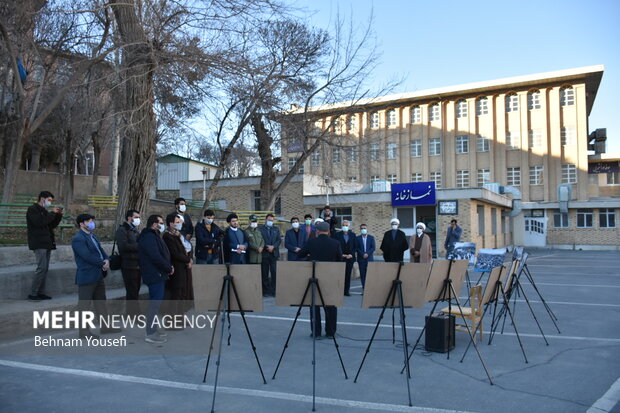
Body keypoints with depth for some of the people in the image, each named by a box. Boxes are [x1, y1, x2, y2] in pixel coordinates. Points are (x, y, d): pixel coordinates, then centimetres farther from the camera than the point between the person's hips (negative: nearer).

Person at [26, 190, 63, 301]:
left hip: (47, 243, 9)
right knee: (41, 268, -13)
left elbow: (52, 225, 21)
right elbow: (39, 222, -19)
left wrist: (59, 215, 8)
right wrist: (52, 213, -13)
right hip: (39, 243, -9)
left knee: (45, 268, 7)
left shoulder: (44, 210, 21)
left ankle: (41, 292, 12)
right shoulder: (32, 209, -5)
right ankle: (32, 294, -7)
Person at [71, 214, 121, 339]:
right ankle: (84, 331, 9)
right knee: (84, 304, 0)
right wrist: (103, 263, -14)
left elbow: (101, 251, 12)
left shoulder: (92, 236, 15)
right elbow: (87, 256, -22)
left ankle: (105, 326, 25)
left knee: (101, 301, 15)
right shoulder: (78, 239, -14)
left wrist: (107, 260, -8)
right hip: (86, 277, -10)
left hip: (98, 276, 10)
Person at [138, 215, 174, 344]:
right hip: (155, 275, -11)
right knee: (155, 303, -9)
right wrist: (169, 268, -13)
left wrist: (168, 267, 5)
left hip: (158, 275, 11)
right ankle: (150, 334, -5)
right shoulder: (149, 237, -16)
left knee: (156, 302, 15)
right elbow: (155, 257, -24)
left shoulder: (154, 236, 18)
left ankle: (153, 329, 24)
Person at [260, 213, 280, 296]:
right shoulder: (260, 229, 3)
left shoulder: (276, 229, 14)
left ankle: (273, 291, 4)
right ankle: (266, 290, 11)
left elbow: (279, 240, 7)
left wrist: (273, 246, -9)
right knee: (264, 273, 3)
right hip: (264, 254, -2)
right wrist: (267, 247, -14)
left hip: (274, 253, 2)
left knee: (274, 272, -2)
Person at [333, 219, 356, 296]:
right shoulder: (337, 234, 3)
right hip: (340, 258, -2)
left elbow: (355, 246, 9)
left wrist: (351, 254, -5)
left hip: (350, 257, 2)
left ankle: (346, 291, 9)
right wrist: (341, 255, -9)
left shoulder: (353, 234, 11)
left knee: (348, 275, 4)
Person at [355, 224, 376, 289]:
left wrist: (367, 253, -11)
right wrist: (362, 254, -11)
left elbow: (373, 247, 2)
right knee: (362, 274, -1)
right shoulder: (357, 238, 8)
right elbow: (356, 248, 1)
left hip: (369, 259, 0)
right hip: (361, 259, 0)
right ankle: (364, 288, 2)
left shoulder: (371, 238, 9)